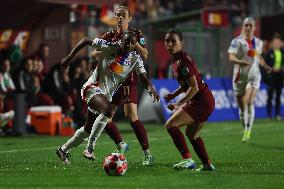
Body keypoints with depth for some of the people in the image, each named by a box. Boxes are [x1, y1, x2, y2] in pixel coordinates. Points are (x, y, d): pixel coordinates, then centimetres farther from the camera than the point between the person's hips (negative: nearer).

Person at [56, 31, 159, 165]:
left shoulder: (135, 59, -1)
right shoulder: (109, 47, -14)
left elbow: (143, 77, -6)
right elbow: (86, 41, -6)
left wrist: (150, 87, -29)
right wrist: (69, 57, -9)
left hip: (107, 94, 7)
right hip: (93, 88, -7)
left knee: (88, 129, 14)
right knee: (107, 111, -34)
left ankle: (63, 150, 33)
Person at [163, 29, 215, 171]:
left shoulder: (183, 62, -18)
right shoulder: (177, 60, 12)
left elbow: (194, 87, -21)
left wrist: (179, 104, -21)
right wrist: (174, 95, 12)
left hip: (201, 102, -10)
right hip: (207, 101, 10)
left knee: (170, 125, -13)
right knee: (191, 133, 23)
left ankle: (188, 160, -20)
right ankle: (207, 164, 26)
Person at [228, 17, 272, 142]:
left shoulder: (258, 42, 10)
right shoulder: (237, 41, -4)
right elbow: (231, 57, -16)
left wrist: (266, 66, 12)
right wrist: (240, 61, -34)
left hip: (254, 76, 1)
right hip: (240, 77, -1)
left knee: (250, 102, -19)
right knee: (242, 106, 6)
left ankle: (248, 131, -20)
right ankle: (245, 129, 23)